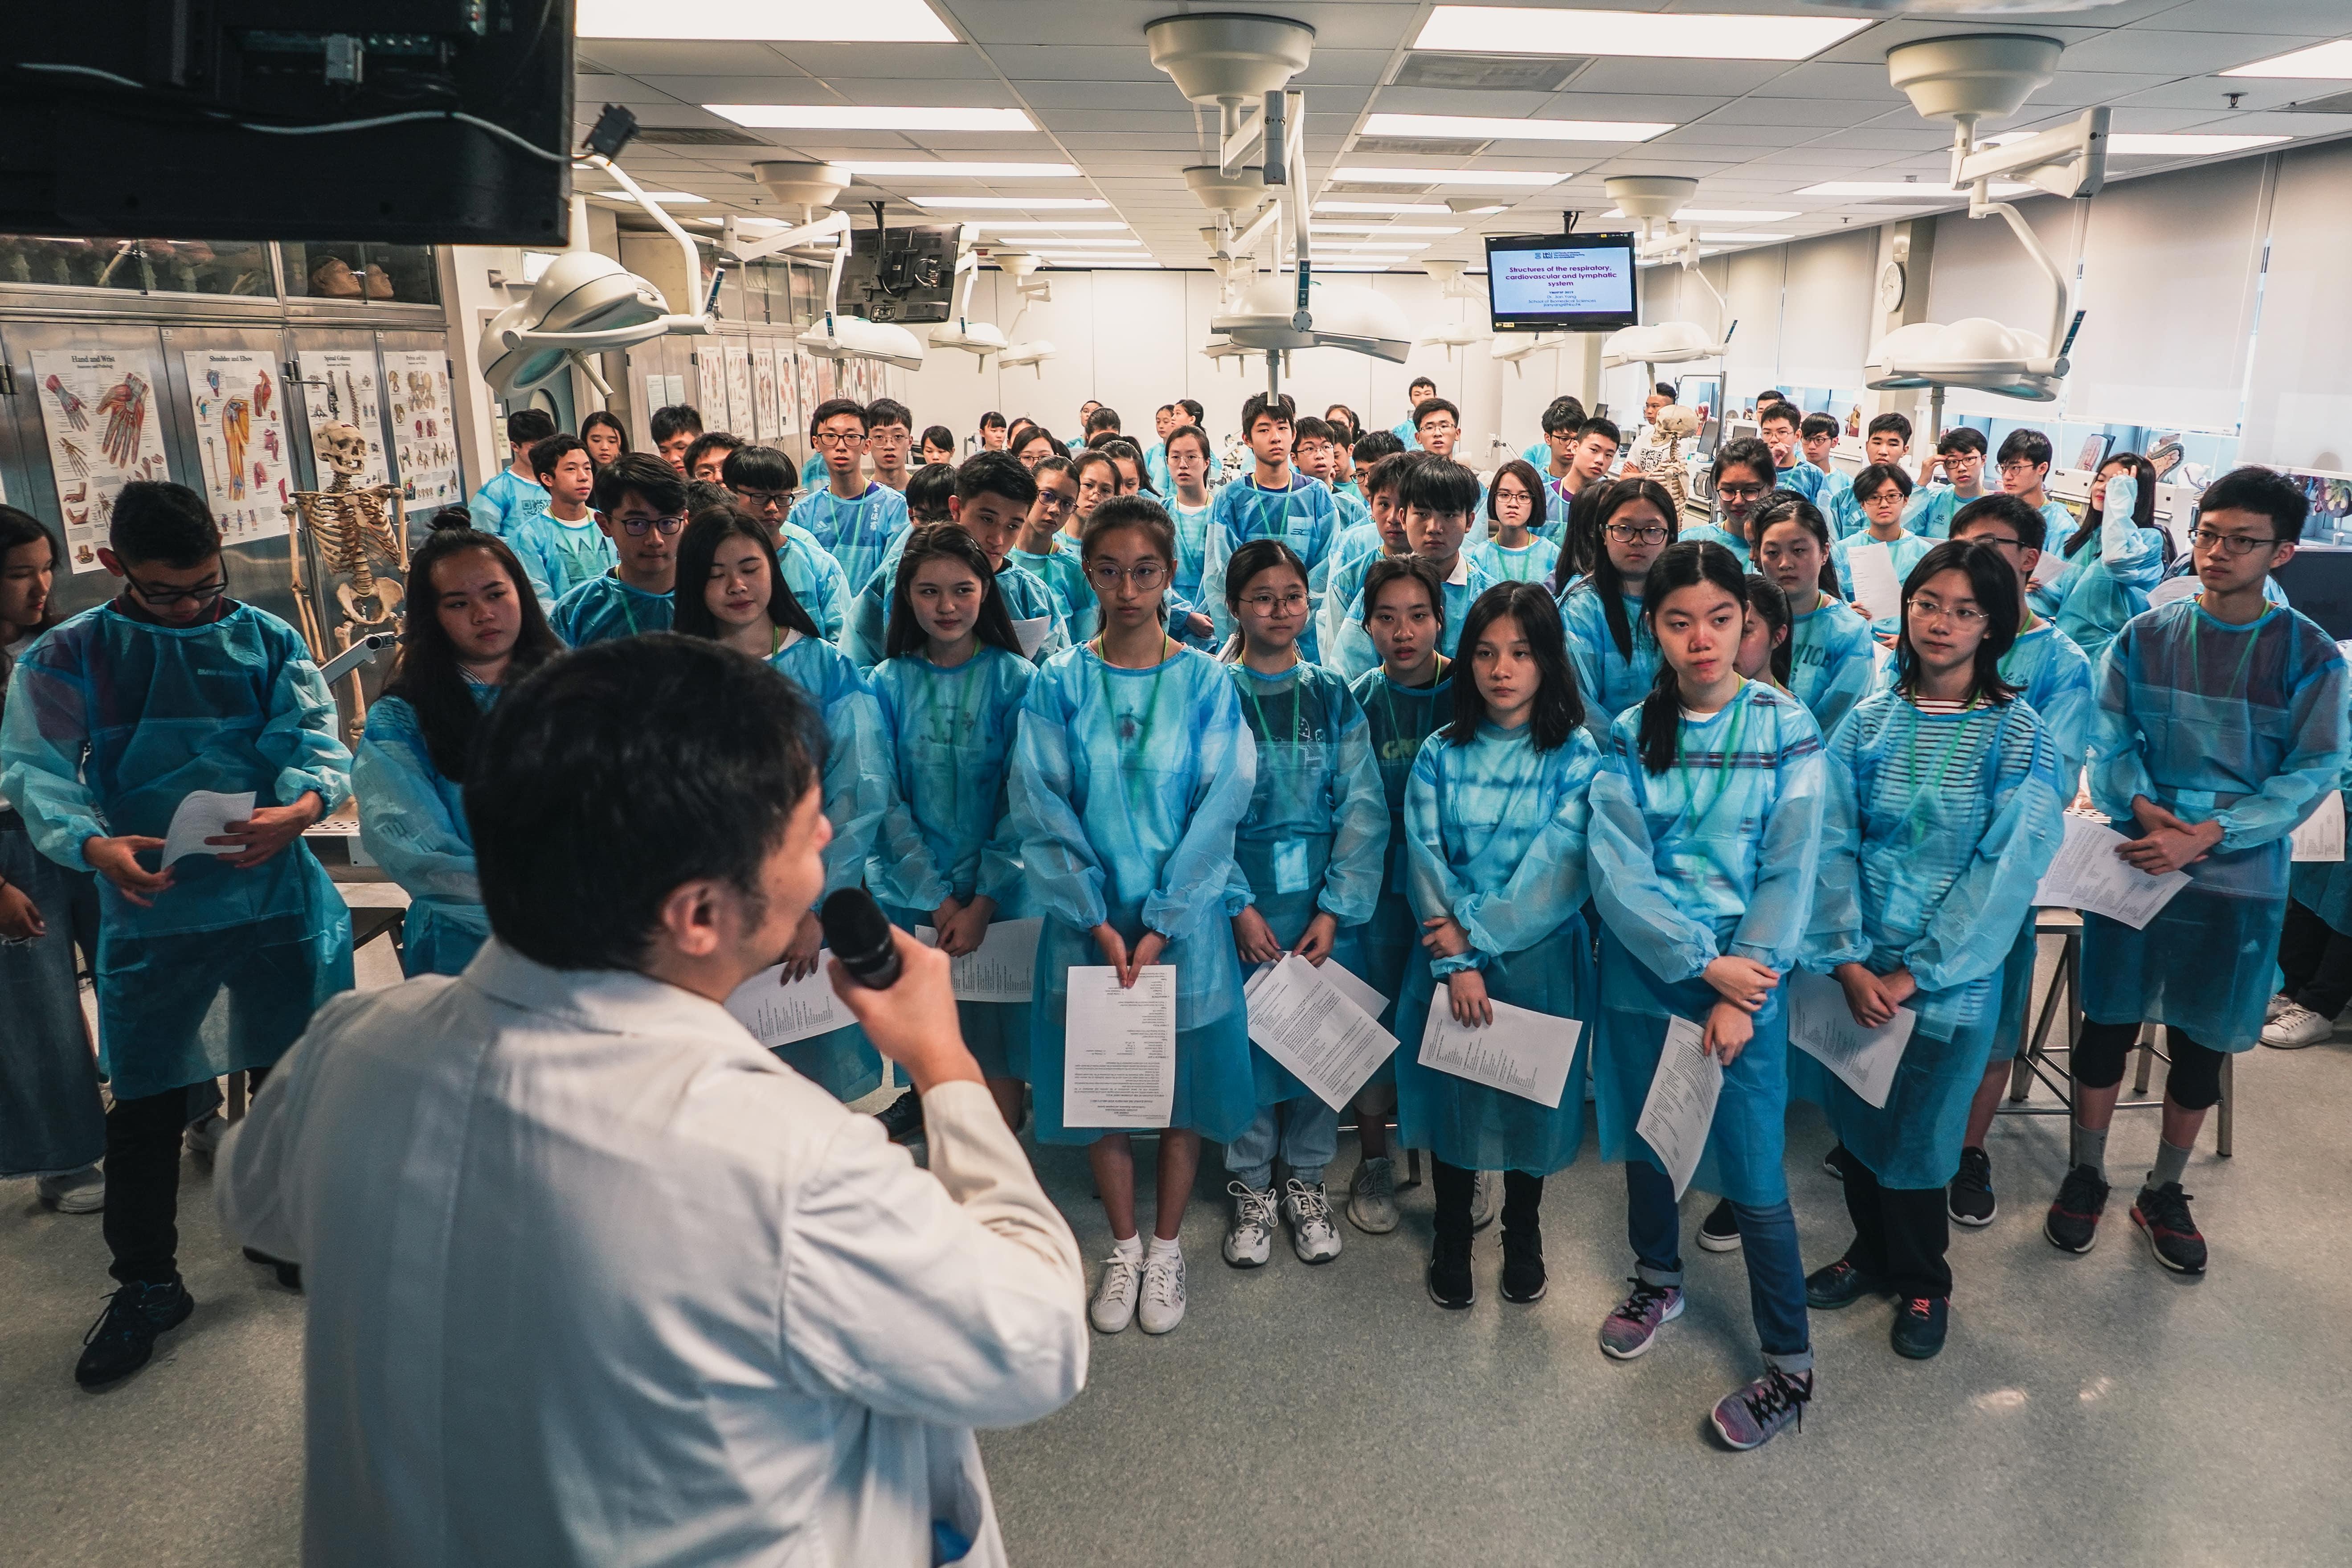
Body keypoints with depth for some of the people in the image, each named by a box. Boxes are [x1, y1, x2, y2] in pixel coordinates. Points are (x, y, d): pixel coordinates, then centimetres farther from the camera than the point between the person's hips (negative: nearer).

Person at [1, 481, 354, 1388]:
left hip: (277, 898, 1)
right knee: (145, 1106, 6)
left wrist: (300, 807, -27)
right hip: (149, 912, -1)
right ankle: (146, 1285, 25)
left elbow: (321, 739, -5)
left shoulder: (268, 642, 2)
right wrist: (95, 846, -28)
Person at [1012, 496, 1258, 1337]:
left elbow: (1220, 807, -8)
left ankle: (1166, 1246, 29)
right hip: (1088, 922, 1)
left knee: (1184, 1080, 9)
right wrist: (1098, 921, -15)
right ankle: (1124, 1247, 30)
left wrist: (1162, 924, -15)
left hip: (1182, 920, 0)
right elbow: (1041, 809, -7)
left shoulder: (1206, 681, -3)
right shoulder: (1058, 682, -2)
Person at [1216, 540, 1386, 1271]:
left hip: (1325, 901, 2)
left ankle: (1307, 1180, 27)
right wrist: (1239, 905, -13)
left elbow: (1362, 808, -1)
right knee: (1245, 1035, 4)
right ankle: (1251, 1185, 24)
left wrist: (1334, 910, -10)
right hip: (1242, 898, -1)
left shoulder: (1333, 697, 4)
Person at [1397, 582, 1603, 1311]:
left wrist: (1477, 932, -17)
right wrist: (1455, 962, -16)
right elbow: (1425, 861, -8)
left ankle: (1523, 1237, 39)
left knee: (1531, 1101, 14)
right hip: (1449, 961, 1)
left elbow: (1559, 873, -15)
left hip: (1539, 960, -1)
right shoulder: (1440, 754, -1)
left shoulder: (1577, 756, -7)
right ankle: (1451, 1240, 34)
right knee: (1452, 1096, 12)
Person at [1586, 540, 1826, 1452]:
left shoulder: (1787, 730, -5)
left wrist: (1740, 989, -15)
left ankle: (1791, 1368, 19)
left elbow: (1790, 873, -8)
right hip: (1642, 972, 3)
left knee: (1753, 1177, 1)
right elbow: (1615, 870, -9)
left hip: (1746, 980, -3)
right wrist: (1703, 963, -17)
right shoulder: (1631, 736, 0)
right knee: (1642, 1138, 18)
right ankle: (1658, 1281, 44)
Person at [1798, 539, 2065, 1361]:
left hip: (1952, 980, -3)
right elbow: (1832, 842, -3)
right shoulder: (1868, 721, 0)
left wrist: (1916, 972, -16)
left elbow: (2011, 867, -13)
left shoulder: (2019, 734, -8)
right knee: (1855, 1117, 15)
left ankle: (1921, 1281, 35)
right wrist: (1847, 960, -14)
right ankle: (1872, 1249, 40)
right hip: (1858, 970, 3)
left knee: (1916, 1134, 10)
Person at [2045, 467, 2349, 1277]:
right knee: (2108, 1023, 9)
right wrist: (2142, 806, -20)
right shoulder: (2145, 636, -1)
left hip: (2240, 878, 0)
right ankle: (2086, 1174, 27)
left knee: (2201, 1044, 11)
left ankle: (2164, 1192, 30)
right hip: (2134, 860, 1)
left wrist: (2206, 835, -20)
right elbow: (2108, 740, -1)